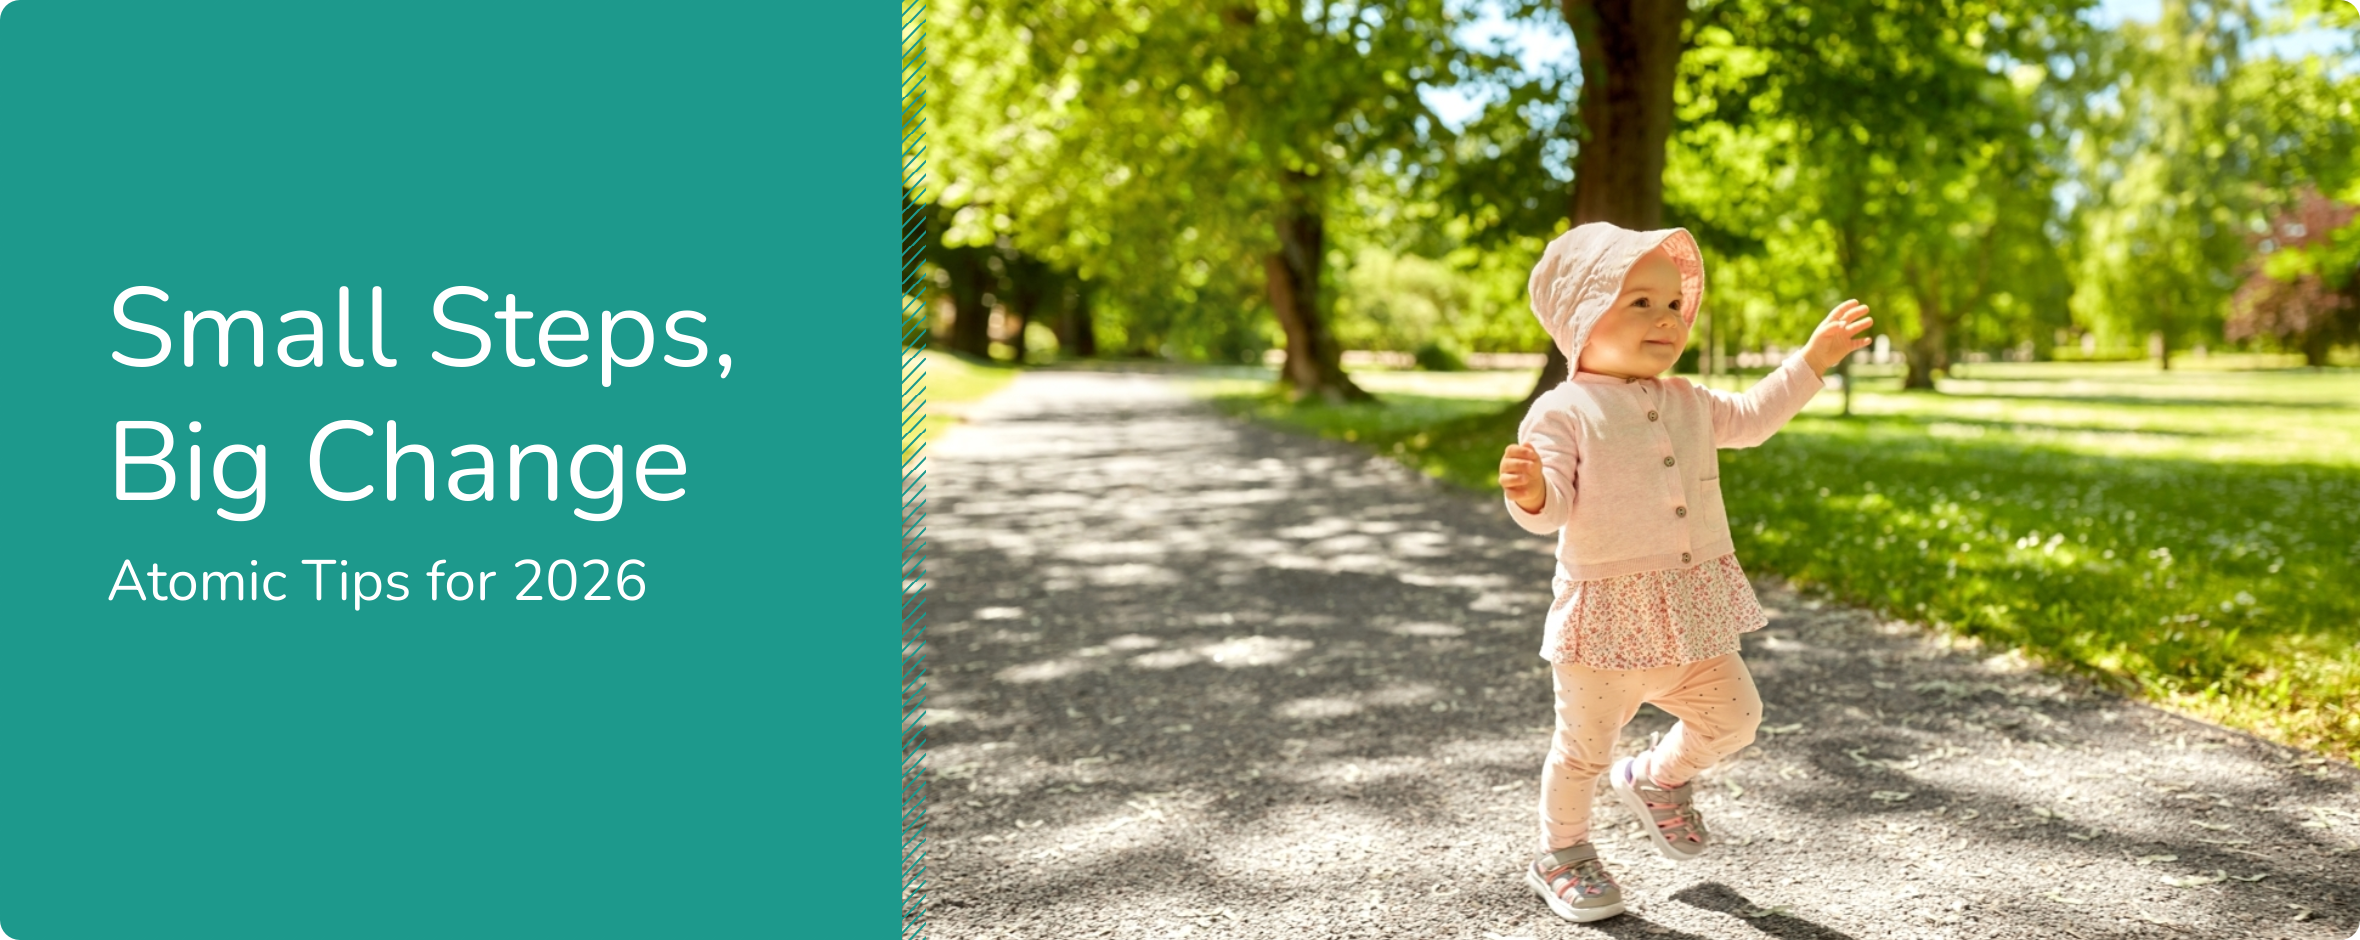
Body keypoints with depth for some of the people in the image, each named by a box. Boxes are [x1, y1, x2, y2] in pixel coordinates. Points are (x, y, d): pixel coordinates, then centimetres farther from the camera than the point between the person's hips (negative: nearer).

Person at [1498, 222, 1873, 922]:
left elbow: (1750, 419, 26)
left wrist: (1813, 359, 22)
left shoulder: (1688, 403, 10)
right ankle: (1559, 855, 30)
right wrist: (1530, 493, -43)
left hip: (1691, 612, 6)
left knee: (1732, 716, 12)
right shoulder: (1563, 412, -13)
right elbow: (1553, 507, -19)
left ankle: (1657, 780, 41)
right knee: (1585, 746, 7)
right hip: (1608, 614, -6)